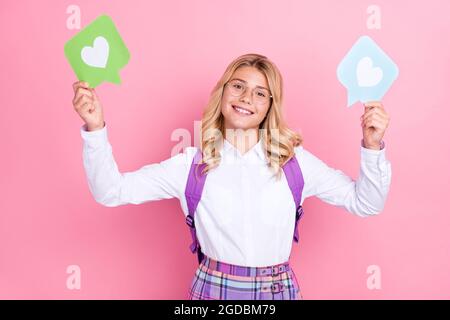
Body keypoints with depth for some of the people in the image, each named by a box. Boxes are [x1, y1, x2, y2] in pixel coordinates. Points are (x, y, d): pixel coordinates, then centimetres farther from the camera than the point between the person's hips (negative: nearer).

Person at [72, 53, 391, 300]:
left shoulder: (294, 160, -4)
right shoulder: (192, 163, -6)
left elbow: (366, 203, -2)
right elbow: (112, 190, -9)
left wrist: (372, 146, -18)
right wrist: (95, 128, -22)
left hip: (279, 290, 1)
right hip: (213, 288, 0)